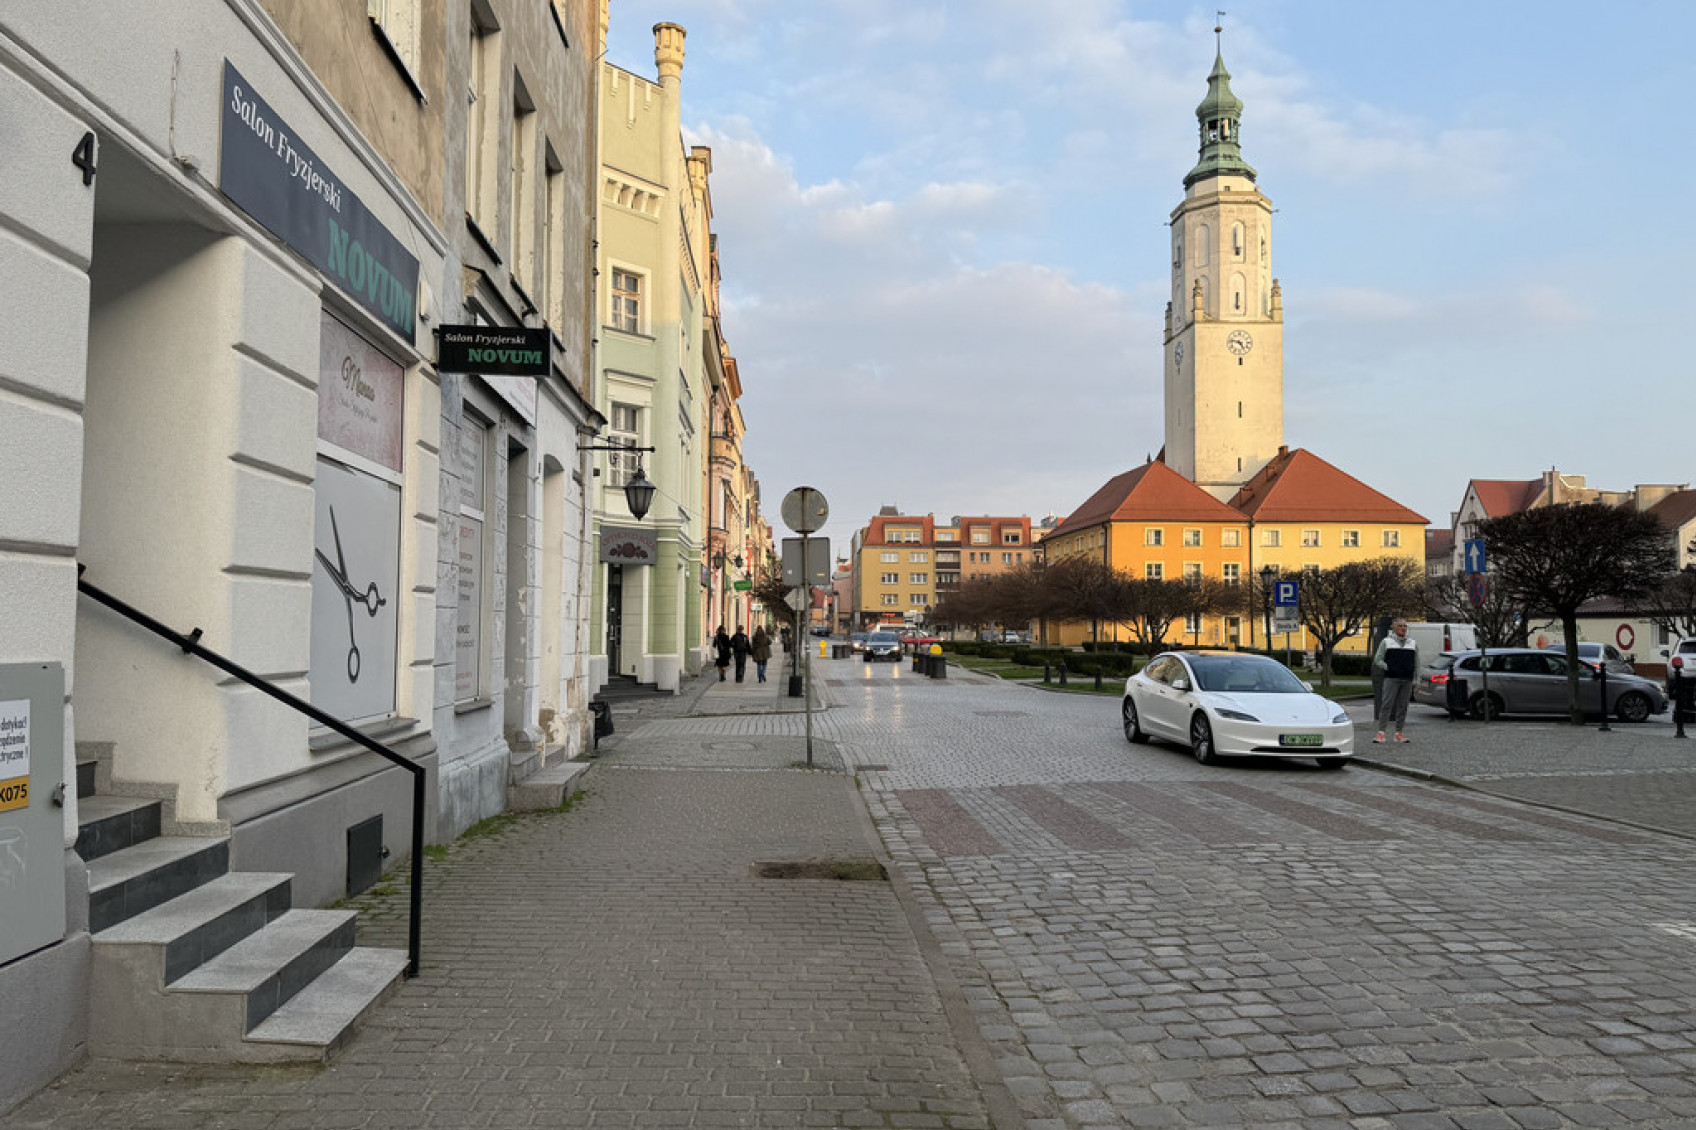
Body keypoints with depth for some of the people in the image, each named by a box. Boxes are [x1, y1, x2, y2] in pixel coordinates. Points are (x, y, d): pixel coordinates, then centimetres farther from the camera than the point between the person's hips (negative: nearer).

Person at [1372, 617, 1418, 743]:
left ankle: (1399, 733, 13)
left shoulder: (1412, 643, 15)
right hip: (1391, 678, -3)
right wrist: (1387, 667, -8)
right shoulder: (1386, 642, 5)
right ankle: (1381, 733, -11)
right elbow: (1377, 660, 4)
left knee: (1402, 706, 6)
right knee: (1386, 704, -9)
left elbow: (1417, 663, 17)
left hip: (1407, 680, 4)